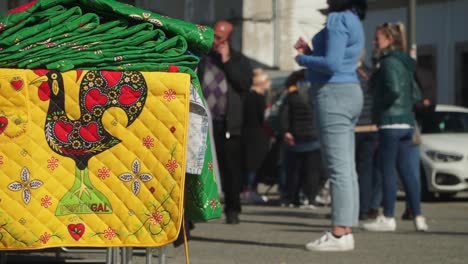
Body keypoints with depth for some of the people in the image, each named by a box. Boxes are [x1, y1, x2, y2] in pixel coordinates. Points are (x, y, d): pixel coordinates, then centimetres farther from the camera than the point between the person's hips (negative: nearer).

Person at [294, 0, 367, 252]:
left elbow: (332, 64, -20)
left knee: (338, 167, -11)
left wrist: (303, 59, -5)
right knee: (346, 168, 10)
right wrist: (309, 52, 13)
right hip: (350, 91, 10)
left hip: (334, 93, -10)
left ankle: (339, 234, -12)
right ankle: (345, 231, 12)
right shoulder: (353, 21, 18)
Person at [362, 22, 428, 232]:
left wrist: (380, 106, -10)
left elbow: (394, 90, -24)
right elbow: (415, 94, 19)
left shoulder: (389, 62, -11)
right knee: (407, 172, 8)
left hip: (390, 123, -9)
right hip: (407, 122, 9)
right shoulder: (404, 63, 16)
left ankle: (388, 218, 0)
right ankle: (418, 217, 7)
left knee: (387, 170, -3)